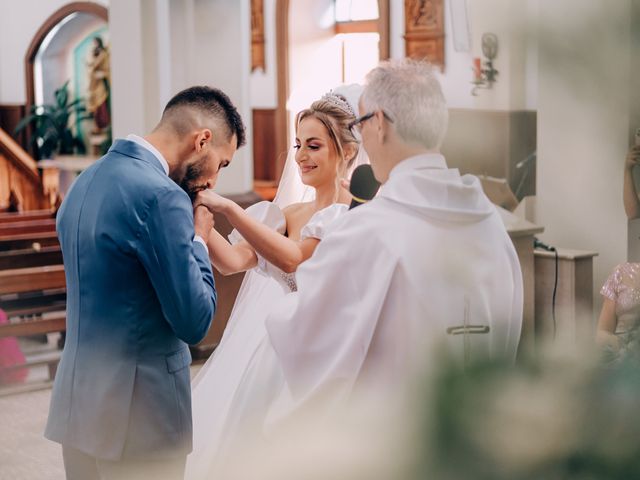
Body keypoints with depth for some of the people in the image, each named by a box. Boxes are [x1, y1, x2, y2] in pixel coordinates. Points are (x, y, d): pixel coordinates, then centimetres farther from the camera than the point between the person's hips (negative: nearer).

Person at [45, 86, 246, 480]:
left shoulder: (87, 180, 9)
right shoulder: (161, 196, -20)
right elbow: (195, 322, -18)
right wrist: (199, 239, -4)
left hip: (75, 401, 8)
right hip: (136, 415, -8)